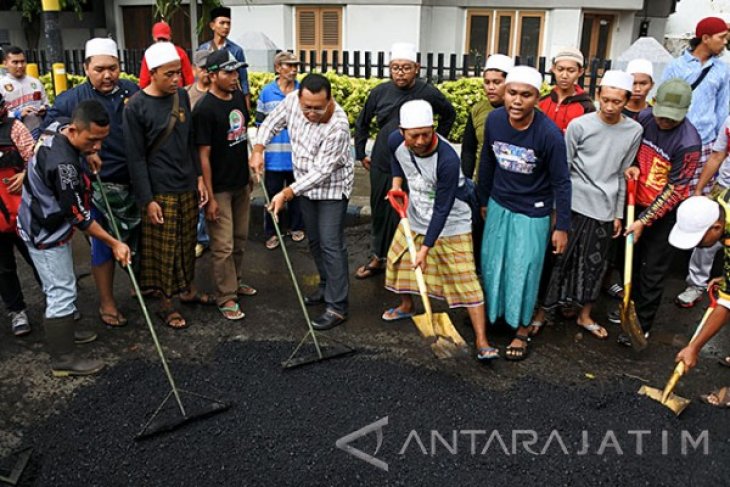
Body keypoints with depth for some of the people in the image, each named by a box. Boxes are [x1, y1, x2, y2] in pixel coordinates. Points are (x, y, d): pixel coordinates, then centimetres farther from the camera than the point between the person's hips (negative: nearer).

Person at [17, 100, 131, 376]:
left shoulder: (57, 140, -2)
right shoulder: (63, 164, -31)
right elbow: (79, 216, -26)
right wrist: (115, 244, -20)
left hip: (45, 227, 10)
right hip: (46, 234, -10)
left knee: (57, 287, 23)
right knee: (62, 292, -4)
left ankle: (61, 332, 41)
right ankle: (63, 360, 5)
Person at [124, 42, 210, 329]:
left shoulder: (182, 96, 5)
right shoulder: (136, 107, -12)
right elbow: (136, 158, -11)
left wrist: (199, 177, 8)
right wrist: (147, 200, -13)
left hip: (188, 186, 5)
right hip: (160, 191, -5)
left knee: (187, 242, 16)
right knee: (165, 248, 4)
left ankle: (188, 290, 35)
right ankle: (167, 304, 19)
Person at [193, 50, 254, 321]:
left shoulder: (239, 97, 4)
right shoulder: (205, 109, -18)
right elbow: (203, 155, -17)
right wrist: (210, 197, -17)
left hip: (241, 183, 7)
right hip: (219, 188, -7)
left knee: (240, 239, 18)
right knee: (223, 246, 1)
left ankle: (235, 282, 36)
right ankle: (226, 297, 13)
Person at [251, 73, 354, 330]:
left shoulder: (337, 126, -32)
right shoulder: (292, 99, -13)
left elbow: (321, 172, -30)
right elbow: (272, 123, 5)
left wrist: (287, 193, -32)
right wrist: (258, 149, -11)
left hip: (331, 186, -7)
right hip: (306, 182, 7)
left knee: (331, 244, -9)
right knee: (314, 240, 16)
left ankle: (337, 306, -3)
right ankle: (327, 286, 34)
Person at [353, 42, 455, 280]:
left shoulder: (428, 93, -10)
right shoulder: (380, 92, -2)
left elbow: (449, 115, 10)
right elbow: (362, 123, 13)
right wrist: (360, 153, 13)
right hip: (381, 166, 3)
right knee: (379, 212, 14)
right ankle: (377, 258, 31)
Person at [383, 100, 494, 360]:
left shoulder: (448, 160, -34)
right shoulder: (396, 141, -16)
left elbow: (442, 209, -28)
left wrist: (426, 248, -26)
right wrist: (397, 182, 1)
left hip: (450, 225, -6)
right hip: (415, 218, 6)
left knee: (465, 280, -9)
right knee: (398, 259, 19)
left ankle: (482, 342, -2)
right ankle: (406, 306, 47)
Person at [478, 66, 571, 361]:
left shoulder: (549, 133, -24)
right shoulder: (494, 120, -12)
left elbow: (561, 182, -15)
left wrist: (562, 226, -12)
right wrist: (483, 200, 13)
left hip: (532, 212, -4)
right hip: (498, 205, 4)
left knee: (523, 270, 4)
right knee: (491, 262, 17)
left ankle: (522, 328, 25)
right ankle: (490, 311, 42)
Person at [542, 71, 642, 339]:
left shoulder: (634, 131, 2)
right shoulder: (579, 125, -7)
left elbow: (623, 174, 8)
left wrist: (618, 214, 10)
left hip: (604, 209, 3)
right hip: (574, 205, -3)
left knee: (595, 265, 12)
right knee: (562, 258, 4)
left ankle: (584, 315, 30)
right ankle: (544, 309, 20)